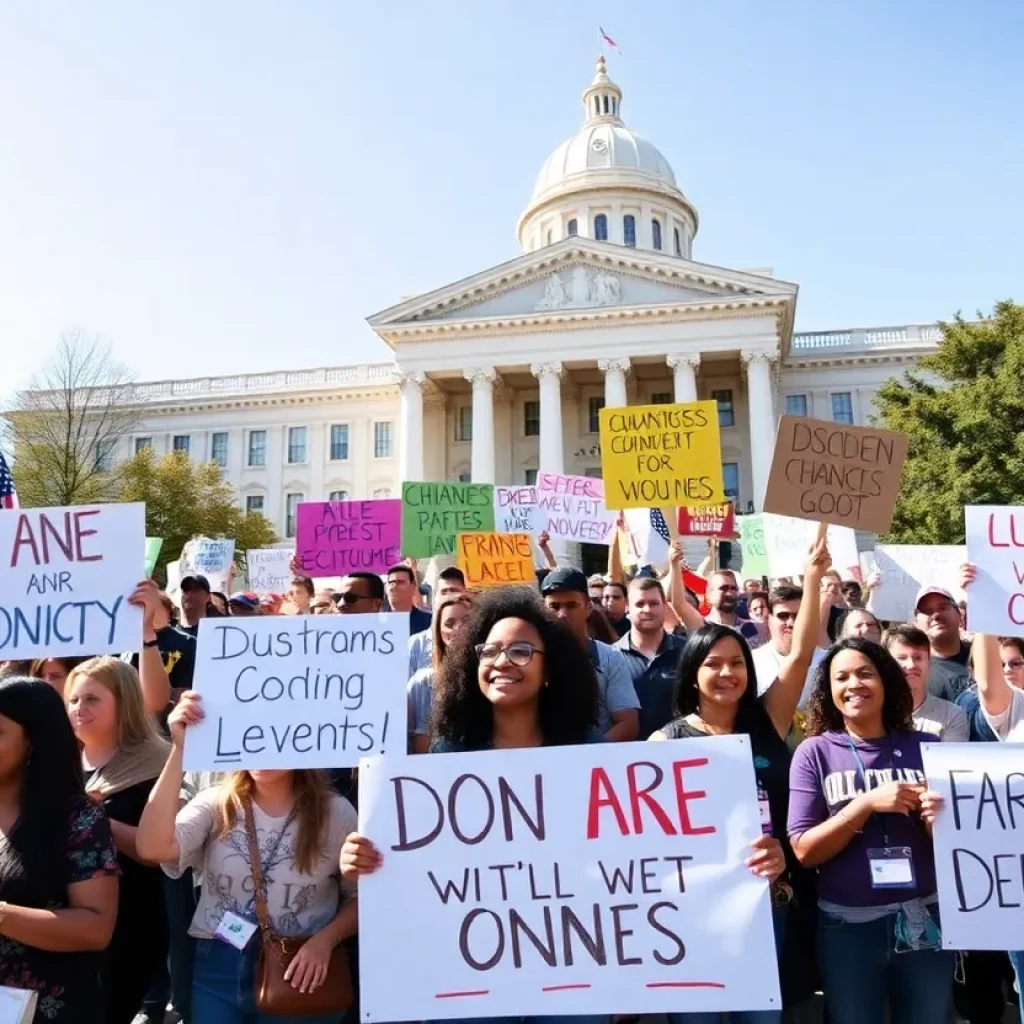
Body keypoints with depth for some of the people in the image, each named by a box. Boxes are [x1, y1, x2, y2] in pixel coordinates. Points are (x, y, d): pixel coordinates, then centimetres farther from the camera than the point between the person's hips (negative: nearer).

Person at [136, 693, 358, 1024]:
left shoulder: (335, 813, -6)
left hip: (297, 974, -1)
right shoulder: (216, 804, -3)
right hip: (218, 971, 2)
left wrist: (326, 939, -17)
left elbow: (362, 898, 2)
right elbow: (153, 849, -22)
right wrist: (181, 749, -26)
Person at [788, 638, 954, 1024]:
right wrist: (866, 804, -21)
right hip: (848, 924, -1)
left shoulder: (926, 747, -1)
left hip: (927, 919, 2)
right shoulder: (815, 752, -6)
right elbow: (804, 851, -11)